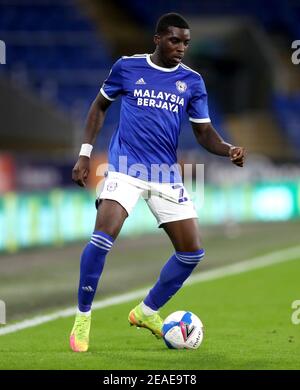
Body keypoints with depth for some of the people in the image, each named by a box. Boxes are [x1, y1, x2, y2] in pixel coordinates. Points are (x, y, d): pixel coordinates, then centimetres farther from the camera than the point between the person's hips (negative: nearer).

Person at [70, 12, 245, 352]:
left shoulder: (192, 81, 6)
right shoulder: (127, 67, 1)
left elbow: (204, 132, 9)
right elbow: (100, 106, 13)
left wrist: (228, 150, -12)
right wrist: (84, 154, 7)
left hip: (166, 175, 4)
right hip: (126, 168, -4)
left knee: (192, 251, 0)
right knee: (103, 237, -24)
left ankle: (147, 312, 22)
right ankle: (82, 318, -7)